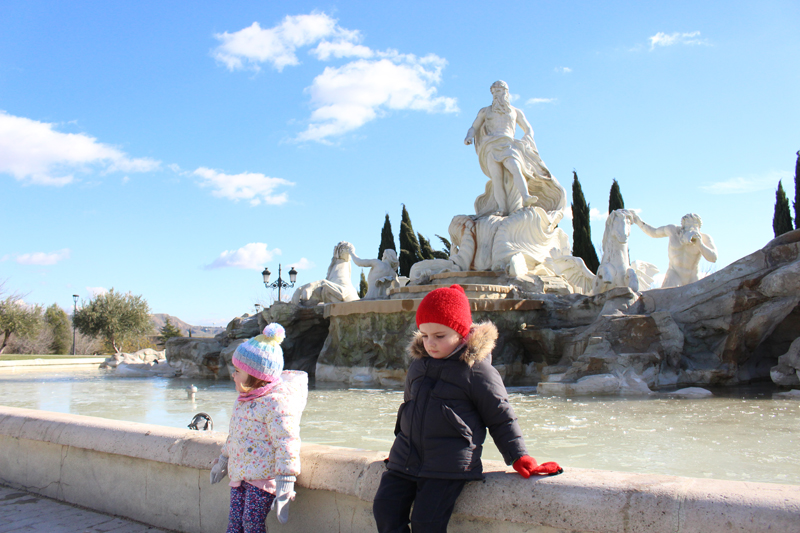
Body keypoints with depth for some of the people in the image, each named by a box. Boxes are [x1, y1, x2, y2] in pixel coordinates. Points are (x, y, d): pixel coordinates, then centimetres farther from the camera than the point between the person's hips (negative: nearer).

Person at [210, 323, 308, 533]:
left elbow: (286, 443, -23)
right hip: (239, 474, 9)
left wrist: (284, 484, -24)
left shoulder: (276, 402, -19)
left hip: (263, 475, -8)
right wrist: (223, 460, 35)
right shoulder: (244, 400, 11)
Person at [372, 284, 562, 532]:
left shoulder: (477, 370, -6)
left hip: (448, 467, -6)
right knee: (385, 508, -2)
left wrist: (519, 457, -6)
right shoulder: (418, 365, 13)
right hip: (404, 461, 7)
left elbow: (501, 417, 0)